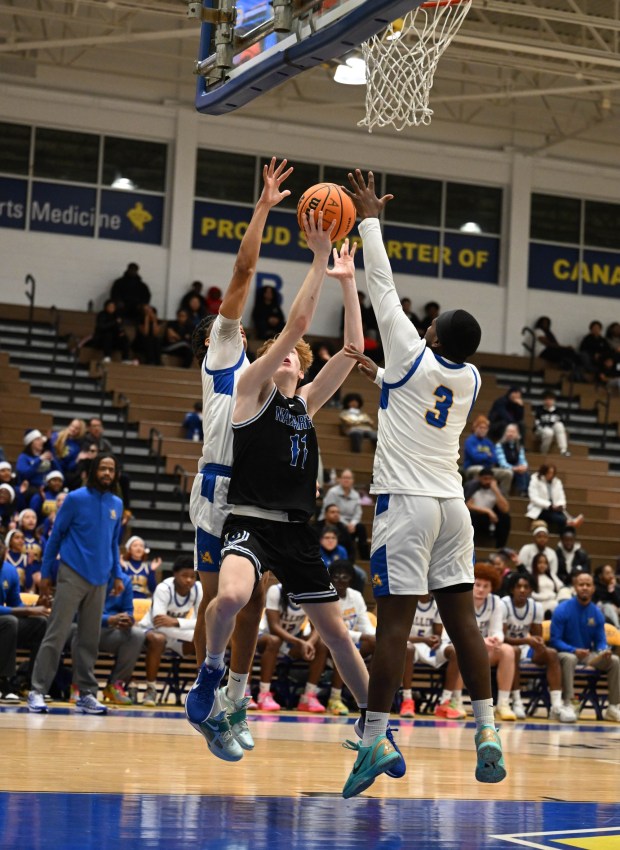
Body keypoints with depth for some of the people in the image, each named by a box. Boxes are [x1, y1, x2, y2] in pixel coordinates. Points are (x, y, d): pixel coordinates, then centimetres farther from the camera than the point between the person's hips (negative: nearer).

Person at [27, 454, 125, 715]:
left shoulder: (117, 505, 9)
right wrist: (45, 575, -1)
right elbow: (55, 536, 0)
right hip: (72, 575, -4)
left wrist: (117, 575, 11)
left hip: (99, 580, 5)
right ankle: (37, 691, -3)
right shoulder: (76, 498, -4)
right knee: (56, 635, -6)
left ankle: (87, 693, 13)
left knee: (90, 639, 7)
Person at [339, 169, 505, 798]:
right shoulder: (469, 378, 9)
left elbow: (382, 286, 0)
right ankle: (487, 735, 2)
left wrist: (369, 219, 9)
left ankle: (374, 741, -9)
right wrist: (377, 370, 43)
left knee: (394, 622, -8)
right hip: (452, 504, 6)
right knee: (460, 617, 5)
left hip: (406, 503, -6)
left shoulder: (413, 357, -6)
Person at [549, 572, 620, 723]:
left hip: (588, 654, 4)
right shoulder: (562, 610, -11)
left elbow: (600, 641, 6)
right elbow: (555, 640, -12)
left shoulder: (597, 613, 1)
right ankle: (567, 704, -38)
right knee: (569, 658, -39)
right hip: (566, 652, -4)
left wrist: (604, 651, -18)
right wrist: (574, 650, -27)